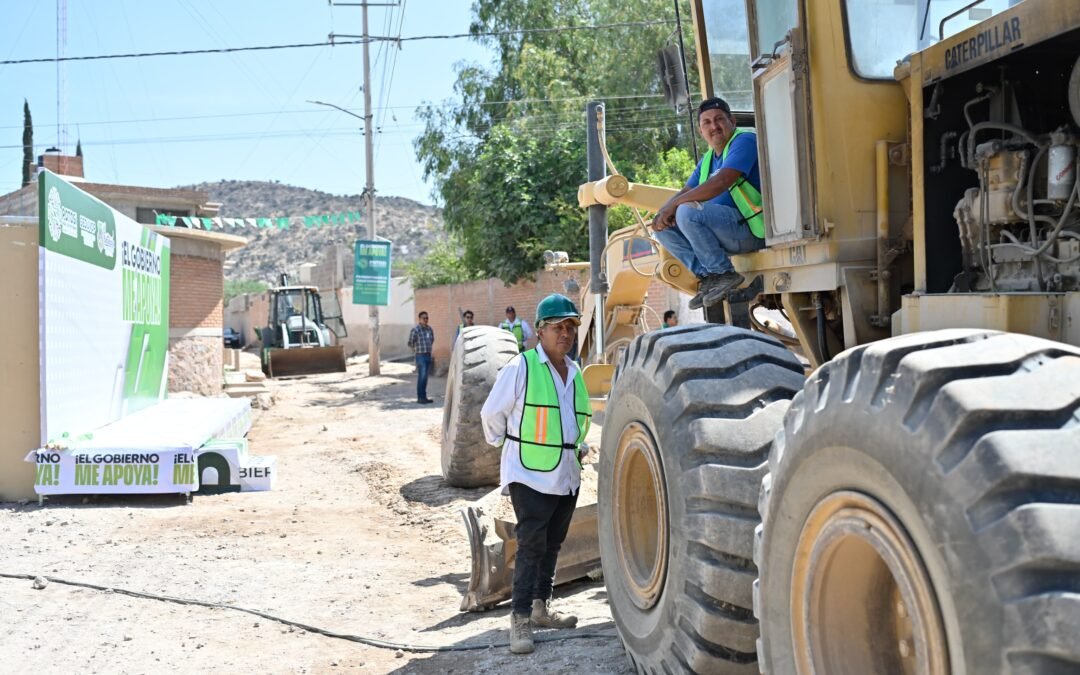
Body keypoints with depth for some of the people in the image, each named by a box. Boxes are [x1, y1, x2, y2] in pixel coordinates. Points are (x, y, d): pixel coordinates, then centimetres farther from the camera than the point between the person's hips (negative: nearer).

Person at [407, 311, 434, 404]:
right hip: (420, 356, -7)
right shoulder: (416, 329, -12)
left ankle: (424, 397, 15)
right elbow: (410, 343, -9)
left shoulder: (429, 329, 9)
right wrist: (416, 348, 6)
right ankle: (420, 397, -5)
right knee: (422, 376, -10)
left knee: (425, 377, 10)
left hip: (428, 355, 7)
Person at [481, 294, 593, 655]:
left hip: (567, 477, 7)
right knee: (531, 547, -8)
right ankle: (520, 620, 0)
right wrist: (508, 446, 7)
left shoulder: (575, 373, 10)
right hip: (530, 476, -7)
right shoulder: (521, 367, -13)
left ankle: (541, 607, 28)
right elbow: (492, 414, -4)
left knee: (552, 546, 14)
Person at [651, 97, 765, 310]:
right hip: (728, 229, 9)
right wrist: (664, 211, -8)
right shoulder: (707, 160, 20)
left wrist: (674, 205, -18)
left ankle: (723, 274, -18)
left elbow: (721, 182, -22)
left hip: (751, 229, -9)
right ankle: (707, 277, -7)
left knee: (687, 212, -27)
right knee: (663, 228, 1)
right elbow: (685, 192, 17)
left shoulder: (745, 141, -8)